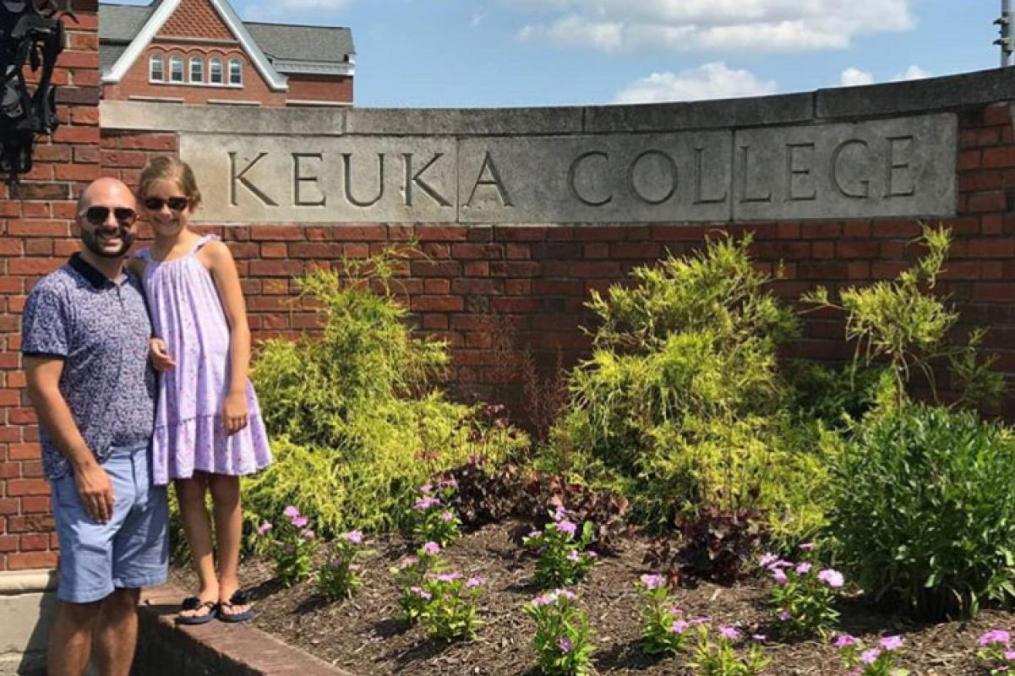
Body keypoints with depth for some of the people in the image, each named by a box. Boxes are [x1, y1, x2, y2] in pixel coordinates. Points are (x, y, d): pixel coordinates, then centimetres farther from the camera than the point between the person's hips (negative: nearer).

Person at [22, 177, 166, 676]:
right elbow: (42, 388, -13)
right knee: (81, 603, 1)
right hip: (90, 470, -6)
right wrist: (86, 466, -15)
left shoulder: (138, 290, 11)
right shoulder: (55, 293, -9)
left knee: (125, 597, 12)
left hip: (146, 466, 6)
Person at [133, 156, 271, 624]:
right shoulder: (140, 263, 8)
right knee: (187, 488, 7)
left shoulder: (211, 252, -3)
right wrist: (148, 343, -7)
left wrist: (237, 393, -13)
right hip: (171, 385, 4)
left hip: (215, 382, -3)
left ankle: (229, 583, 20)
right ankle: (207, 586, 17)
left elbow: (239, 326, -6)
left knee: (223, 486, 6)